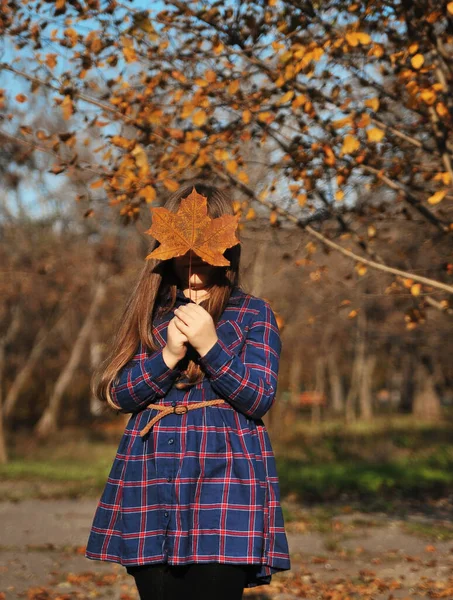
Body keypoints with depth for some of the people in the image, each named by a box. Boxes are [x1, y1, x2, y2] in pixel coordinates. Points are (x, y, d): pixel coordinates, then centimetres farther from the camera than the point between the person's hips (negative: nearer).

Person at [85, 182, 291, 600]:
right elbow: (118, 395, 5)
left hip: (223, 479, -3)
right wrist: (167, 356, -12)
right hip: (152, 484, 3)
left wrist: (210, 346, -17)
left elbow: (261, 399, -5)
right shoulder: (150, 311, 13)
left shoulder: (253, 313, 4)